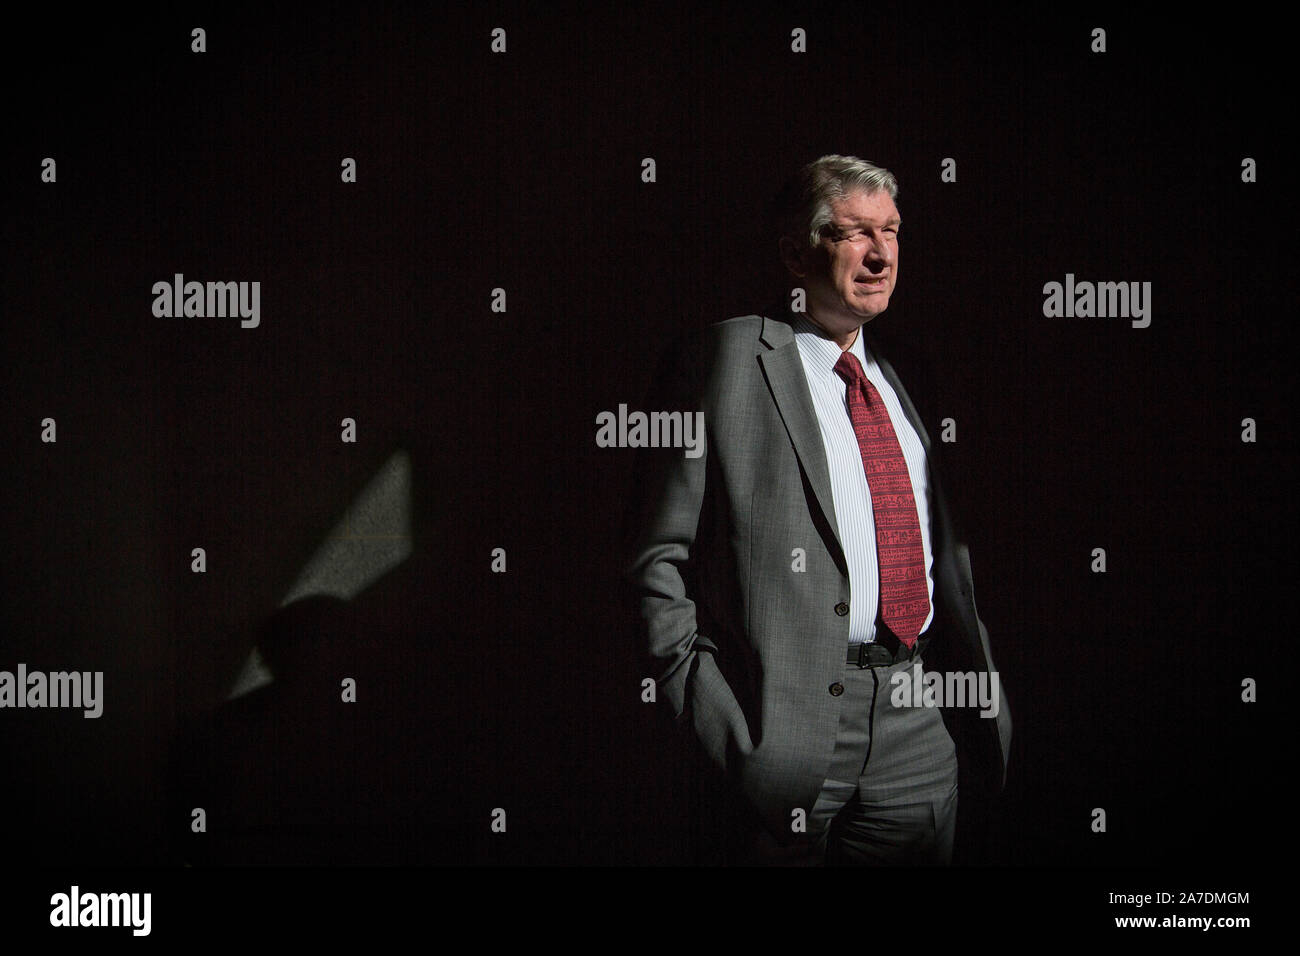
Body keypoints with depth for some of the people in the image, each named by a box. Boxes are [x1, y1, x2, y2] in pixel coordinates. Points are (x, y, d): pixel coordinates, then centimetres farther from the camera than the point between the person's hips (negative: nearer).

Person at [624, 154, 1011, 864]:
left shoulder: (905, 374, 18)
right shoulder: (723, 361, -1)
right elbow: (658, 558, -4)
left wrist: (981, 698, 11)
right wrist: (703, 712, -13)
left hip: (922, 728, 5)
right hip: (787, 723, -5)